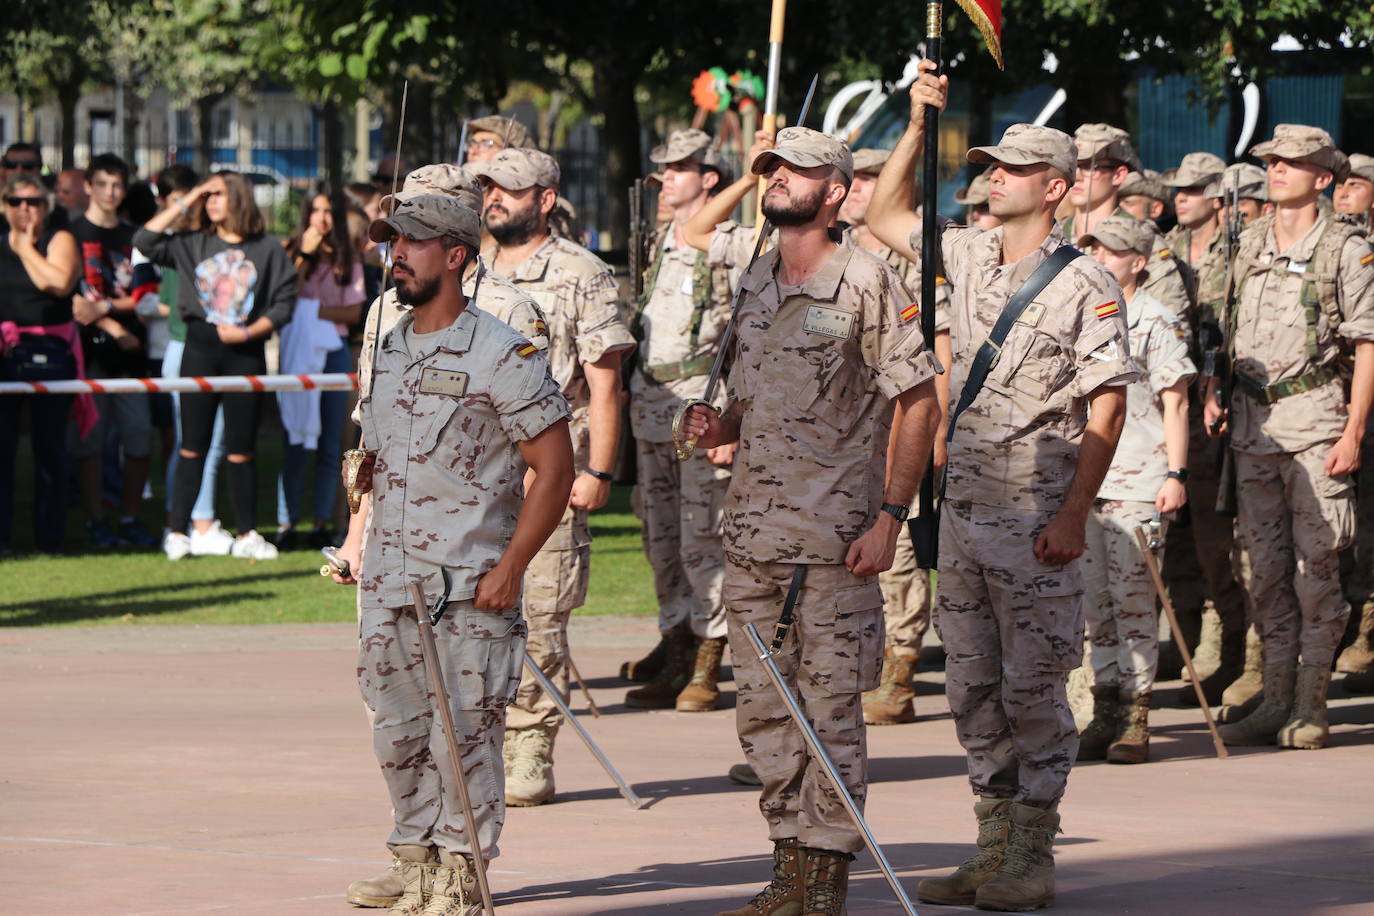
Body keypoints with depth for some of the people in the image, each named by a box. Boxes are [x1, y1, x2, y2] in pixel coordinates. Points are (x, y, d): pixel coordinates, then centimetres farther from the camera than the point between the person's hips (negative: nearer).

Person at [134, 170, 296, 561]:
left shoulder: (269, 249, 3)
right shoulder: (193, 244, 8)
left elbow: (283, 304, 1)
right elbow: (144, 241, 1)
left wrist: (249, 331, -12)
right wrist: (185, 204, 1)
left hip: (246, 352, -1)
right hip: (200, 348, 1)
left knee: (241, 451, 3)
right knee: (193, 446, 0)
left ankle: (247, 535, 10)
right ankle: (177, 532, 2)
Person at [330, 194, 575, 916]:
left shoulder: (502, 355, -9)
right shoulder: (387, 349, 13)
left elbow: (554, 467, -9)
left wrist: (509, 570, -14)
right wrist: (359, 539, 14)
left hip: (469, 587, -7)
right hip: (387, 586, 7)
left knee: (462, 739, -5)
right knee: (398, 738, 10)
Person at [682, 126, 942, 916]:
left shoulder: (868, 282, -8)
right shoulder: (756, 282, 13)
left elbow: (919, 403, -8)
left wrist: (890, 516, -14)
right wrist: (720, 425, 3)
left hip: (836, 539, -7)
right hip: (752, 535, 7)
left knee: (831, 708, -4)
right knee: (765, 710, 9)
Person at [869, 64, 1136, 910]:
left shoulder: (1085, 284, -8)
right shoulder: (969, 256, 10)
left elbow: (1108, 407, -11)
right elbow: (885, 215, 24)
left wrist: (1073, 515, -17)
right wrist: (919, 127, 12)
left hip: (1037, 517, -7)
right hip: (964, 509, 7)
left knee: (1034, 690, -4)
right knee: (973, 689, 10)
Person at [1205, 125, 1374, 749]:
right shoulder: (1248, 245, 13)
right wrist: (1213, 392, 6)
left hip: (1315, 416, -5)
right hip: (1252, 419, 5)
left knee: (1315, 566, -4)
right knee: (1261, 565, 6)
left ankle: (1310, 708, 1)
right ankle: (1275, 700, 12)